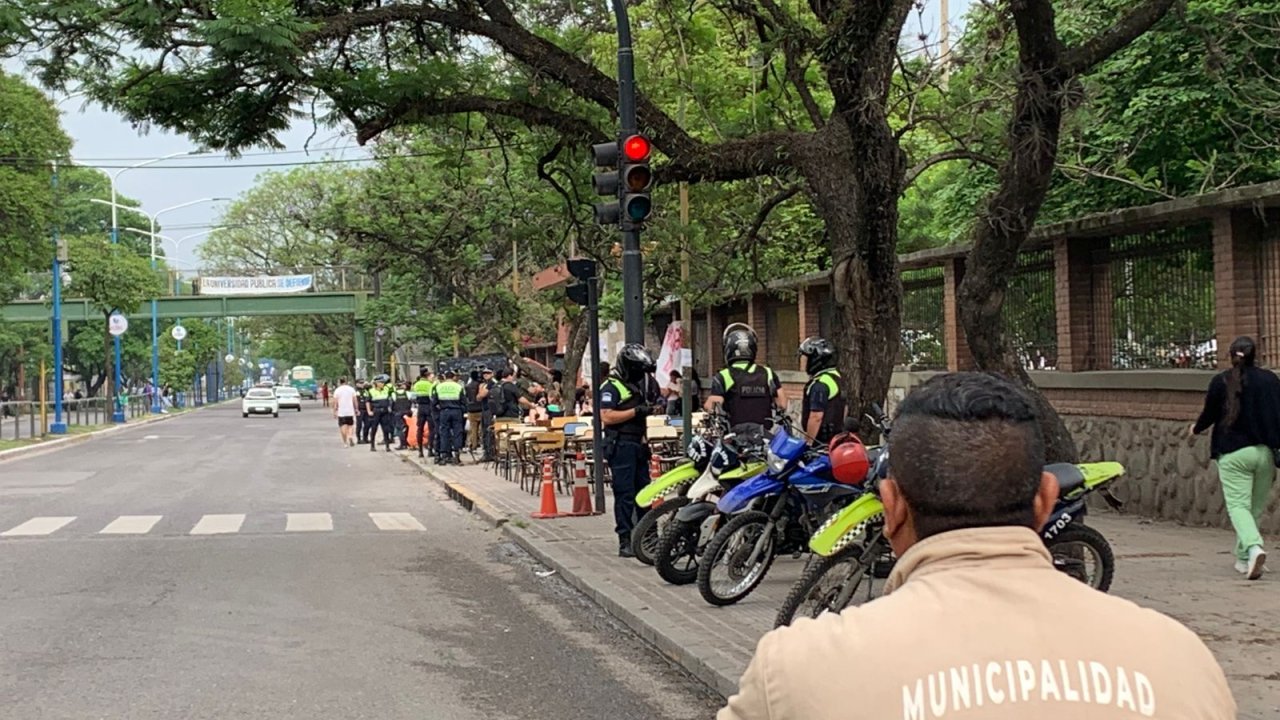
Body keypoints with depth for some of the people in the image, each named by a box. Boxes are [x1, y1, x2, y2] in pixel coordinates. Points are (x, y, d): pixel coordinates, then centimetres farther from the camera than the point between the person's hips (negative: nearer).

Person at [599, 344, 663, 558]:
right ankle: (625, 542, -6)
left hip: (637, 445, 9)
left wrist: (649, 408, 15)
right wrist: (635, 411, -21)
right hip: (620, 446, -9)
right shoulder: (611, 387, -10)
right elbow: (606, 417, -22)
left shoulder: (635, 386, 20)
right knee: (625, 495, -8)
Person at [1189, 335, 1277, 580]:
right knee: (1255, 507, 14)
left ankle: (1253, 547, -30)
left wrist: (1195, 430, 25)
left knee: (1238, 505, -5)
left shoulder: (1220, 382, -2)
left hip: (1233, 453, -2)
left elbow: (1209, 414, 5)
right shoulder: (1270, 379, 3)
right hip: (1265, 452, 3)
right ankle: (1243, 558, 19)